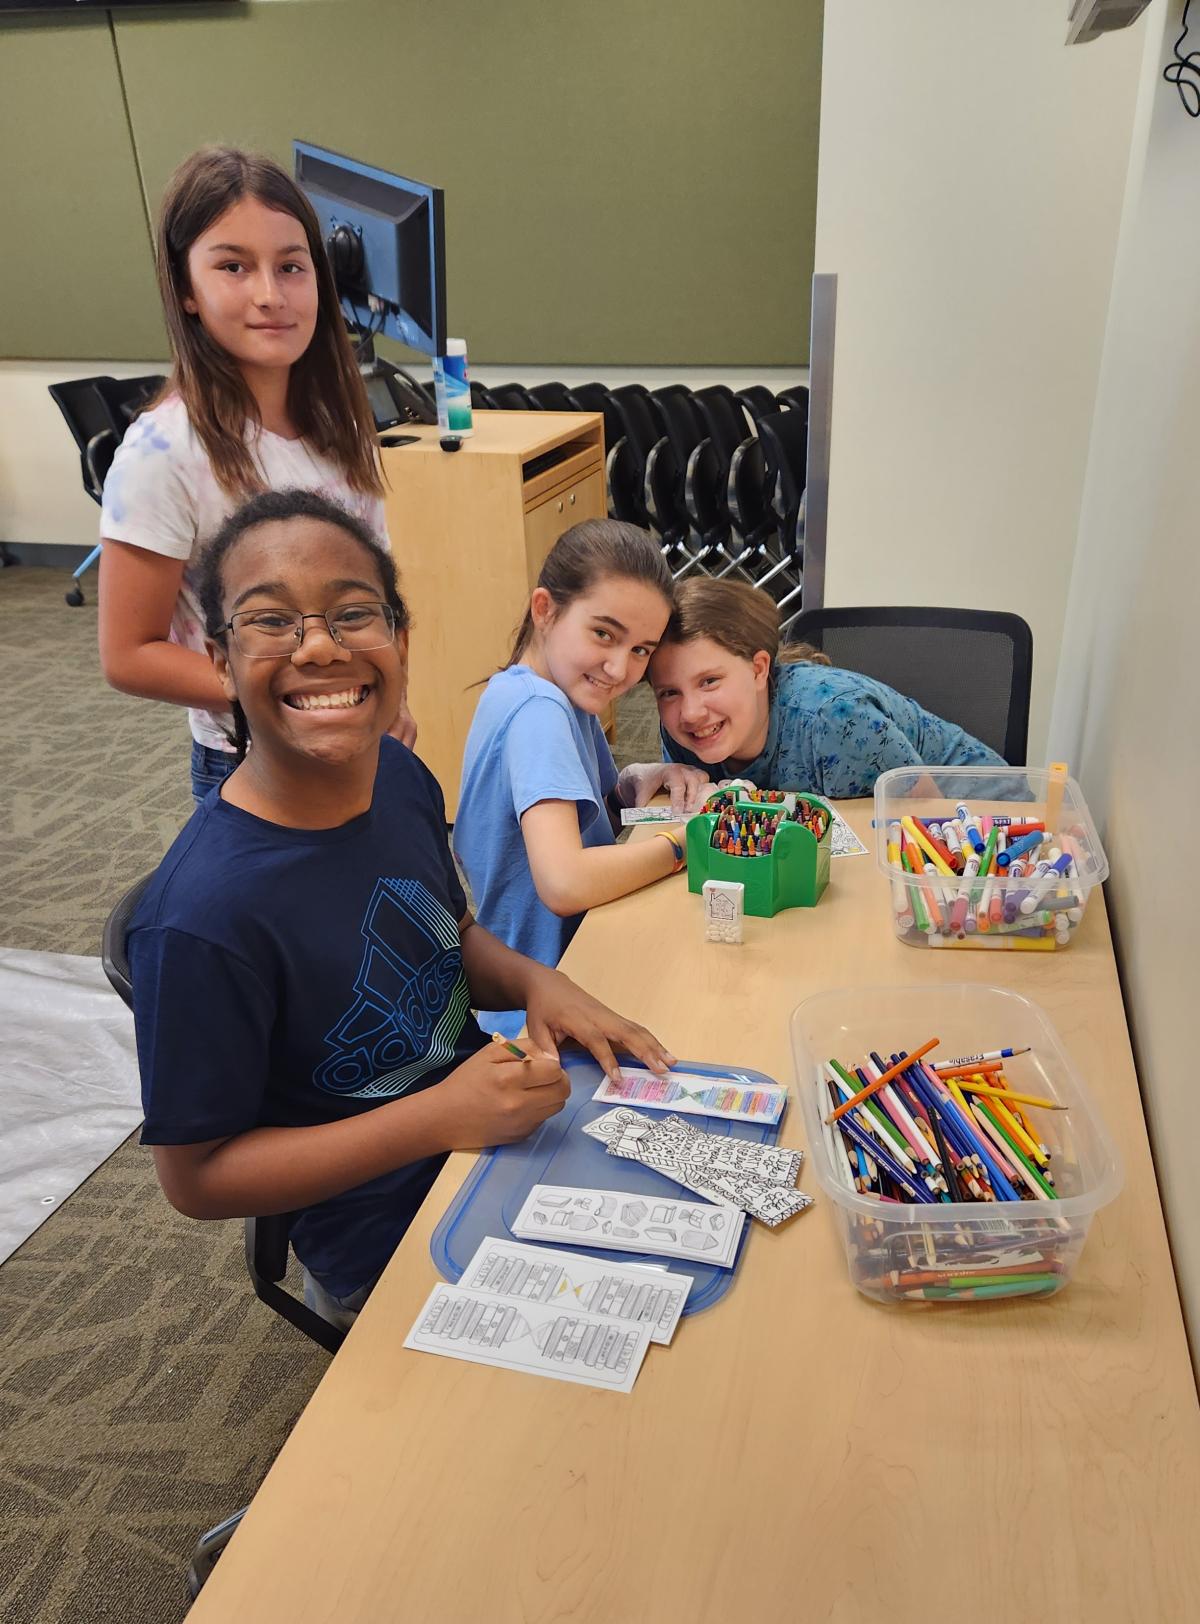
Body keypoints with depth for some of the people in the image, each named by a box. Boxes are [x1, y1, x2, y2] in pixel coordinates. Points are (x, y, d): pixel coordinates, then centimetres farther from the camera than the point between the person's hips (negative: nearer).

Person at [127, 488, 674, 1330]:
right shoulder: (207, 913, -29)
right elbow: (194, 1177, -18)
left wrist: (533, 981, -12)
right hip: (394, 1251, -6)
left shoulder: (400, 775, -8)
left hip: (497, 1124, 6)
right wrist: (441, 1115, -26)